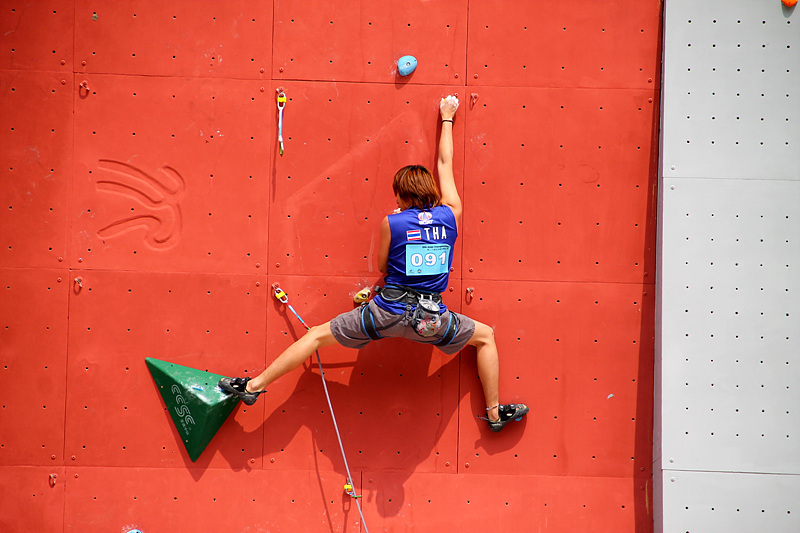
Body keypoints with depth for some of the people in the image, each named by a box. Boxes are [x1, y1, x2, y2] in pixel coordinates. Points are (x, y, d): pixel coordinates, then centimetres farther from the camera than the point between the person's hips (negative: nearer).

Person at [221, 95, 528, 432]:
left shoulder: (391, 222, -6)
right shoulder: (451, 215, 1)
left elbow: (381, 266, 8)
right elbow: (445, 163, 14)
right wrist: (447, 118, 28)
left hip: (387, 313, -1)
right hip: (432, 319, 1)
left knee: (318, 335, 11)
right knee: (486, 336, 27)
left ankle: (255, 385, 11)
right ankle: (495, 413, 27)